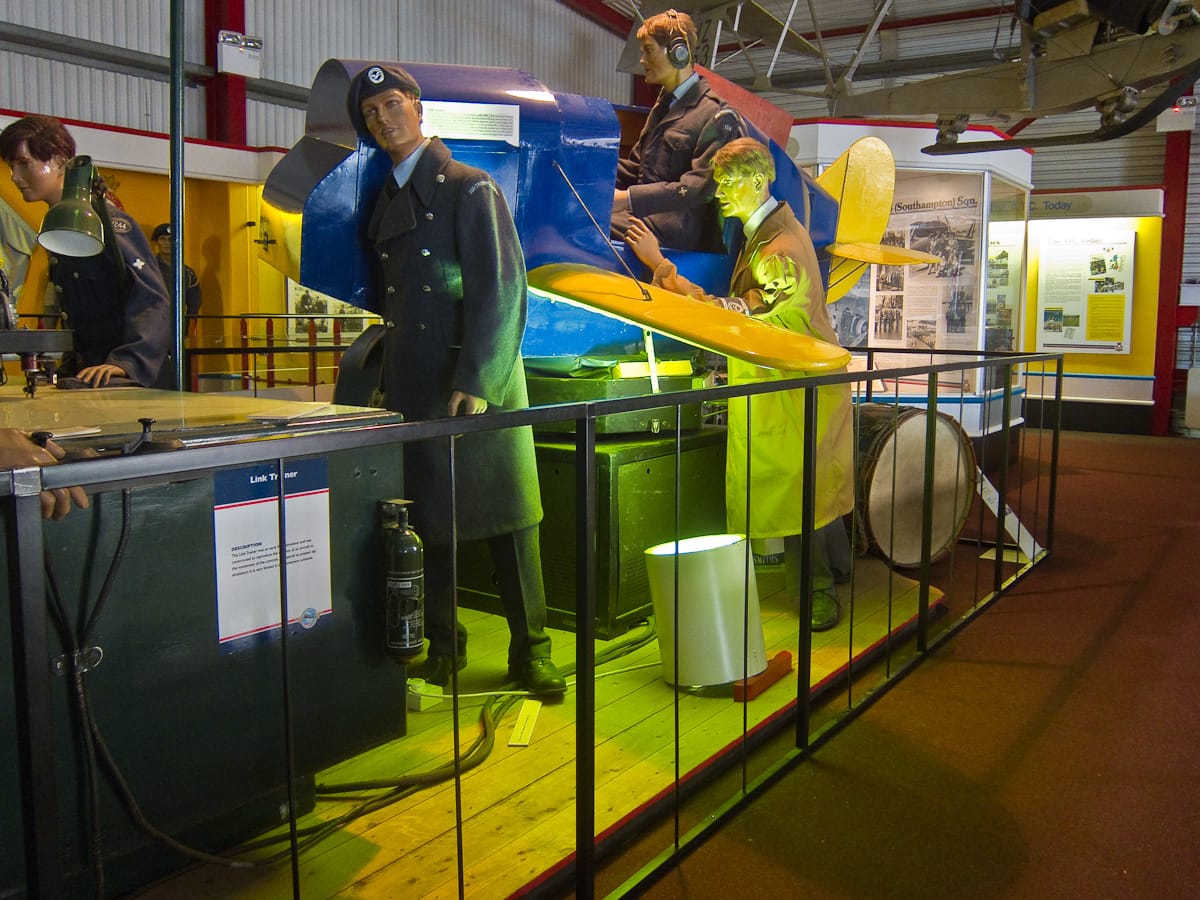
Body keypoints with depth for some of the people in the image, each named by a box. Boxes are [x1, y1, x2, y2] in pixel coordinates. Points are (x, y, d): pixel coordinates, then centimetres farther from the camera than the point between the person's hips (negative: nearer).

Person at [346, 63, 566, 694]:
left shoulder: (469, 188, -2)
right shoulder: (383, 204, 17)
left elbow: (501, 290, -10)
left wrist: (476, 382, -17)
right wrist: (385, 379, 14)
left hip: (480, 383, -5)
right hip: (412, 391, 6)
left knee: (507, 518, -1)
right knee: (426, 519, 8)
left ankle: (530, 650, 10)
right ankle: (442, 647, 21)